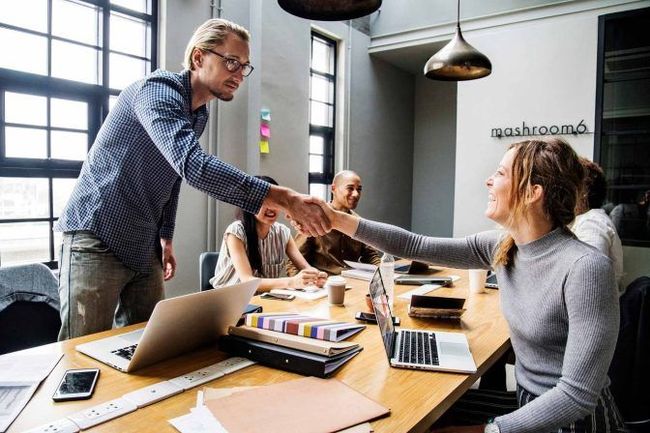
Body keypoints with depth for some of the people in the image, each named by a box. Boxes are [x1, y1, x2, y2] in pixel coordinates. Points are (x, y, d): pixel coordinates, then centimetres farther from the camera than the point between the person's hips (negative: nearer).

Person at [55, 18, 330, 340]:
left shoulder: (200, 115, 9)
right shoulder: (158, 90, -19)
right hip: (97, 239, -8)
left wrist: (165, 238, 15)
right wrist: (282, 198, -42)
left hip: (145, 249, 8)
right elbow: (192, 165, -37)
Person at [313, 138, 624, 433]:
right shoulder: (500, 247, -6)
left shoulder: (585, 268, -26)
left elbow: (578, 394, -26)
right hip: (528, 404, 5)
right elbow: (415, 247, -5)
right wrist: (337, 220, -8)